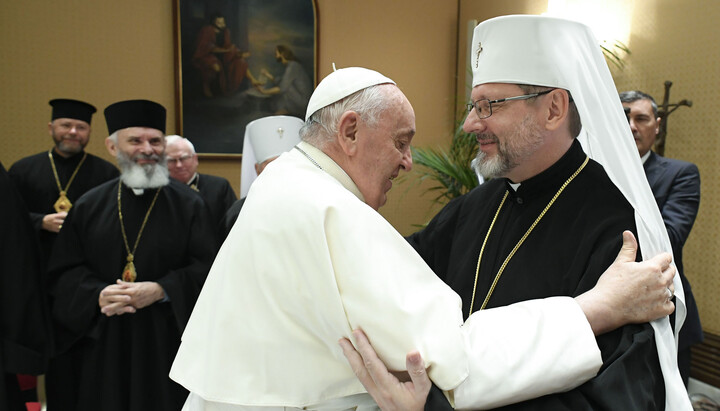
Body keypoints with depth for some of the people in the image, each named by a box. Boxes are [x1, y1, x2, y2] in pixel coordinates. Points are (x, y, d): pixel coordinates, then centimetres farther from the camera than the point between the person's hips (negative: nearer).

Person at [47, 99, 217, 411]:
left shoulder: (188, 204, -1)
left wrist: (161, 290, -18)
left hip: (166, 339, -2)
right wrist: (97, 294, -11)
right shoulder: (89, 206, 7)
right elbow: (64, 270, 7)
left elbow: (206, 268, -7)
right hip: (104, 342, 2)